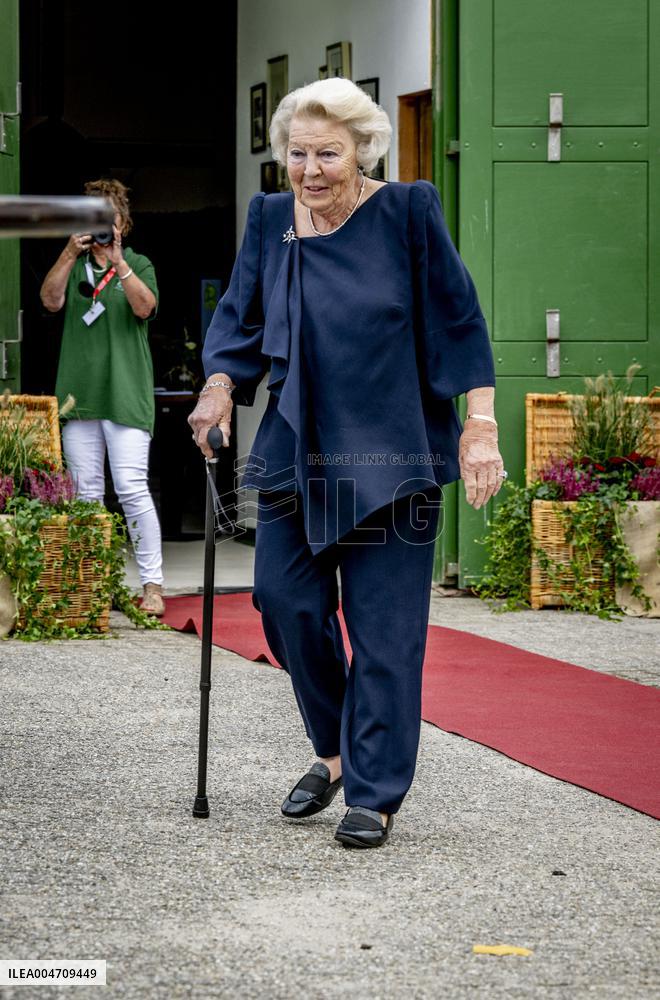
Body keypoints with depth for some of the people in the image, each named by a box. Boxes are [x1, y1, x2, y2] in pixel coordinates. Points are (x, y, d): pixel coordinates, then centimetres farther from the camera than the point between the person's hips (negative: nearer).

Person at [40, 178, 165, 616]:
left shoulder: (138, 264, 9)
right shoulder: (74, 266, 14)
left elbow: (144, 307, -9)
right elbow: (51, 300, -3)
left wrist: (117, 261, -18)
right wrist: (70, 253, -13)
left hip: (125, 392, -3)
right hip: (79, 390, 3)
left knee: (132, 488, -12)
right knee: (87, 493, 4)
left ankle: (153, 584, -9)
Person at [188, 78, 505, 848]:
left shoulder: (408, 213, -5)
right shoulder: (270, 219, 6)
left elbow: (458, 319, -4)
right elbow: (239, 317, 9)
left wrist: (481, 425, -9)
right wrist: (220, 386, -11)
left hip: (391, 452, -4)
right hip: (297, 451, 4)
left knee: (385, 626, -3)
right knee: (284, 598, 0)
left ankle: (374, 793, 7)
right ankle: (335, 750, 23)